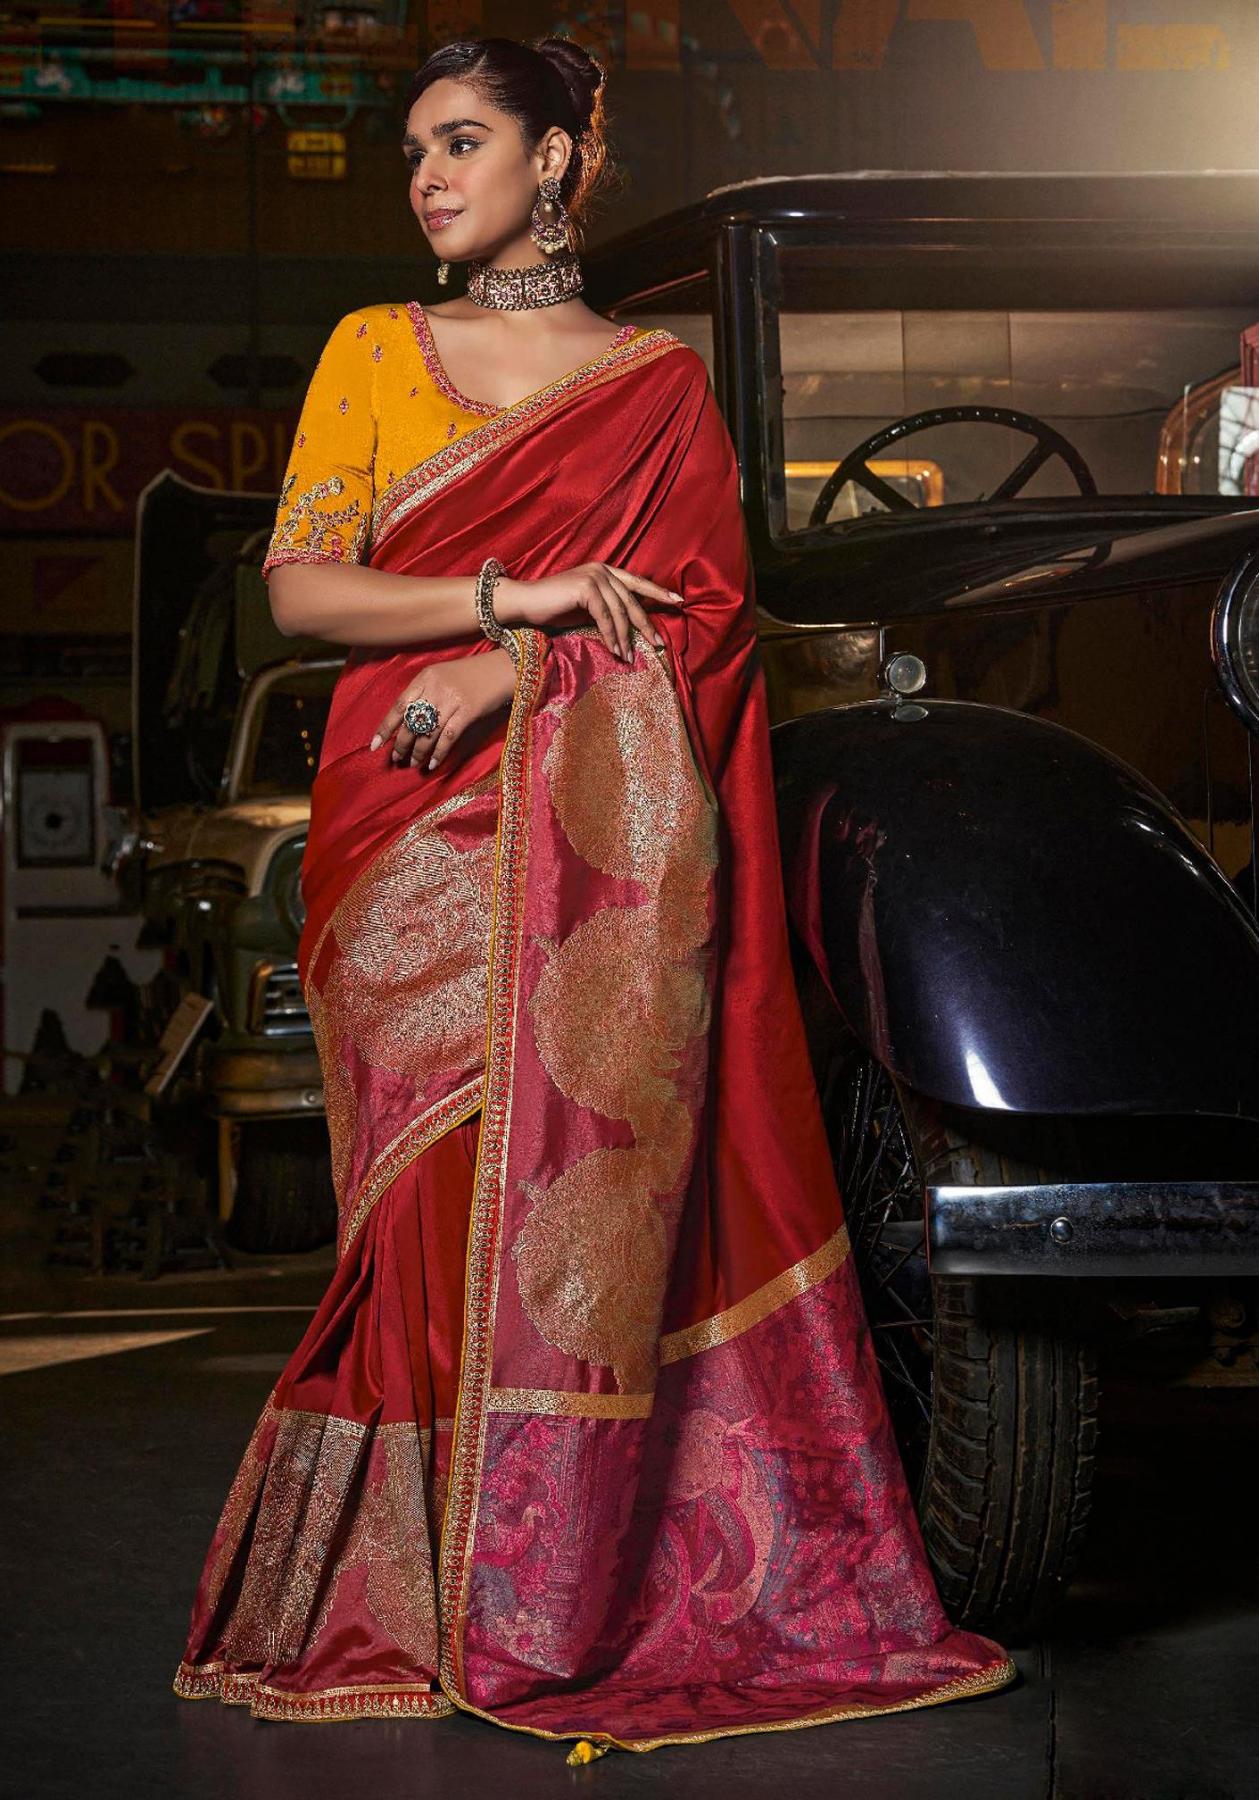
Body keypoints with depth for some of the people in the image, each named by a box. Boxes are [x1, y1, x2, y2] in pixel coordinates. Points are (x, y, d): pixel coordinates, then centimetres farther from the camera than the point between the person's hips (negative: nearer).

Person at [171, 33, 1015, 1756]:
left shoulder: (663, 382, 11)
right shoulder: (373, 350, 14)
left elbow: (702, 615, 1)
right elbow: (300, 587, 4)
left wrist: (506, 676, -12)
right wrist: (520, 594, -9)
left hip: (601, 841, -1)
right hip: (413, 844, 1)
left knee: (595, 1178, -8)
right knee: (434, 1188, -6)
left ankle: (567, 1598, 0)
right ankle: (408, 1594, 1)